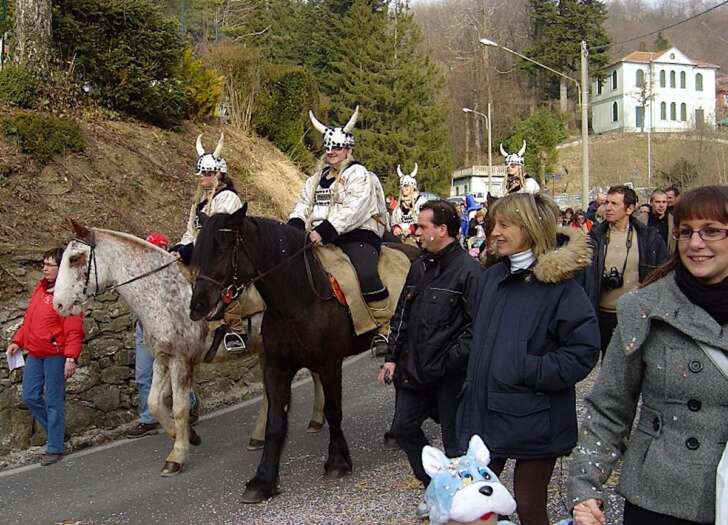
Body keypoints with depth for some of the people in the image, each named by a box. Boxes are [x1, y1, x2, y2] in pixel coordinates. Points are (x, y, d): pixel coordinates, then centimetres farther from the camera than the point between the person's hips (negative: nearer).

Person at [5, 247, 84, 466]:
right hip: (35, 353, 8)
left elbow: (74, 330, -18)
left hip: (55, 354, -8)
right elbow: (29, 318, 20)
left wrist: (71, 357, -23)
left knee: (53, 401, -1)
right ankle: (56, 431, 30)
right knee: (30, 396, 11)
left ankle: (55, 449, 10)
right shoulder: (41, 287, 12)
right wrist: (17, 341, 14)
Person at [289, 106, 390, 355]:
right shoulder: (317, 178, 21)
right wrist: (295, 228, -8)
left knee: (366, 274, -31)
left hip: (357, 234, -7)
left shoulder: (359, 174, -4)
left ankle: (384, 328, -17)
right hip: (321, 237, 7)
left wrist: (324, 231, -27)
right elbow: (303, 205, 15)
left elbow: (352, 210, -17)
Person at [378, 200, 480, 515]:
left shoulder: (467, 270, -16)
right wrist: (392, 357, 9)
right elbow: (401, 315, 14)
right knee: (403, 429, 14)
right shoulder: (420, 266, 9)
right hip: (414, 369, 8)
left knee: (454, 442, 6)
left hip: (450, 375, -8)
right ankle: (433, 485, 33)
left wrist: (453, 359, -19)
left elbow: (478, 325, -20)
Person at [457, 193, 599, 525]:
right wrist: (474, 379, 11)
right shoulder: (491, 278, 7)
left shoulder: (559, 286, -14)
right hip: (484, 412, 6)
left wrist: (527, 370, -19)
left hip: (532, 422, -6)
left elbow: (584, 352, -17)